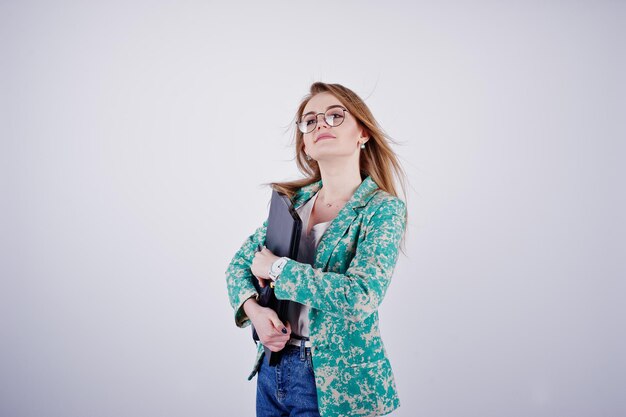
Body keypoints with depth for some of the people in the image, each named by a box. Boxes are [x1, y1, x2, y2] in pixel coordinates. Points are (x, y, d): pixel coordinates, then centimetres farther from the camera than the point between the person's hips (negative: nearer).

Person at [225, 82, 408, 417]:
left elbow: (361, 296, -27)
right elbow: (240, 263, 8)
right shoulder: (294, 199, 2)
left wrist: (277, 267, -19)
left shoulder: (383, 208, -13)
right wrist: (253, 309, -12)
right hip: (272, 367, 5)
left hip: (337, 382, -5)